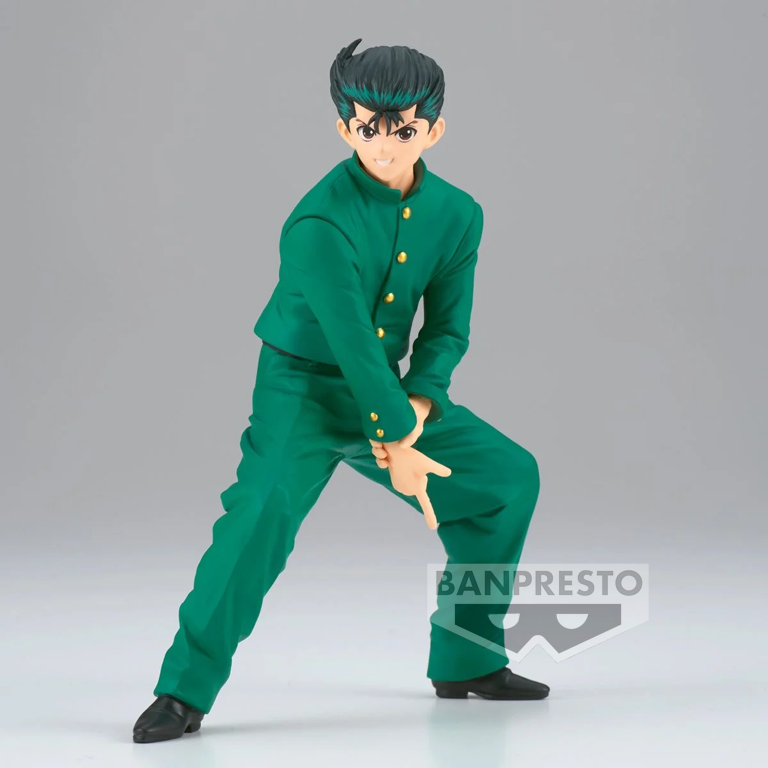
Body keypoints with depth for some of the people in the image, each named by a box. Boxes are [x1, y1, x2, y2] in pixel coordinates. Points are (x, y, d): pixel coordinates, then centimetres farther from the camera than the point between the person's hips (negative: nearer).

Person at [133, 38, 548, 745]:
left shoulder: (457, 214, -4)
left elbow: (447, 329, 1)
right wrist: (396, 442, -22)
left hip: (391, 390, 7)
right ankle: (185, 690, -17)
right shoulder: (320, 224, -25)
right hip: (303, 388, -7)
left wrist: (416, 409, -14)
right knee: (266, 507, -30)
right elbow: (352, 344, -26)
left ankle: (467, 659, 18)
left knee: (508, 474, 4)